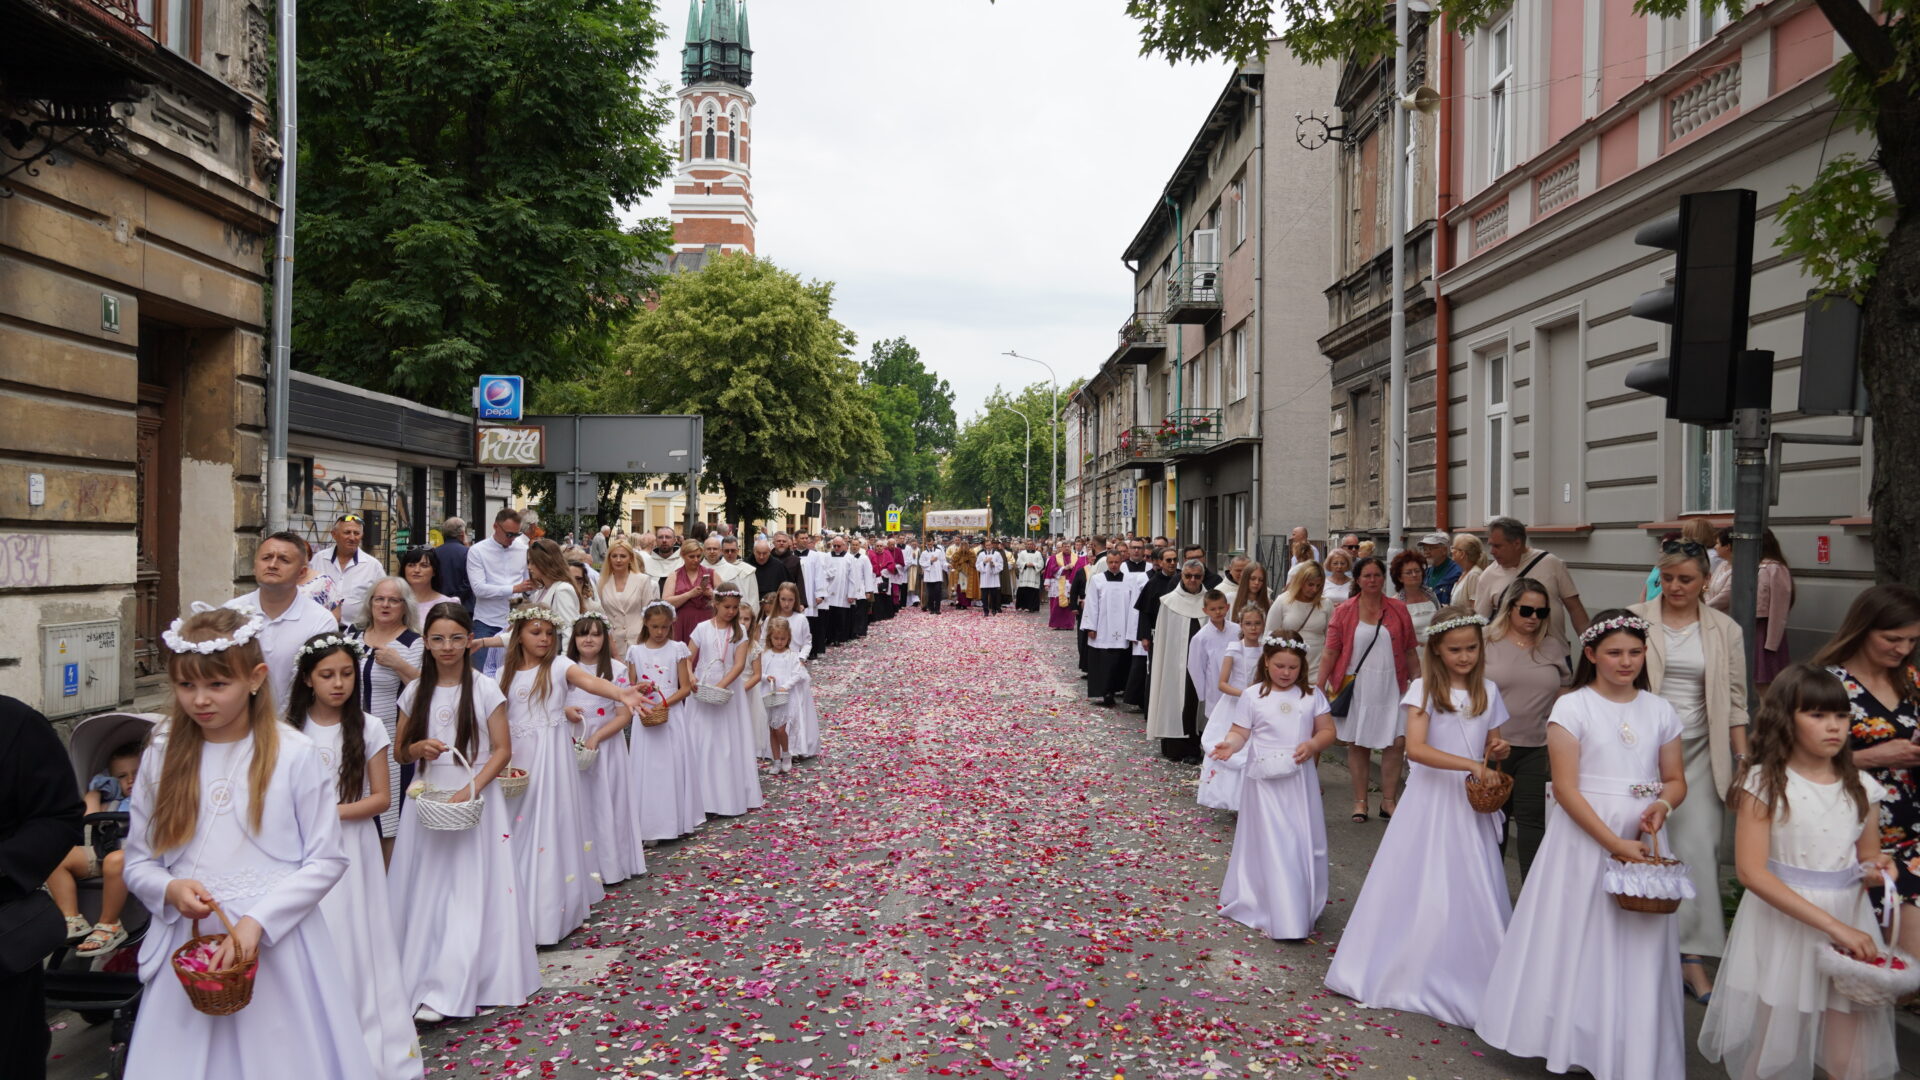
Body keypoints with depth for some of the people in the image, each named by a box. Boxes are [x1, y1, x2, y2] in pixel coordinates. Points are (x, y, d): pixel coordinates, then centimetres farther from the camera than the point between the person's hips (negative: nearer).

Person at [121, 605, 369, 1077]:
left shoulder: (294, 755, -7)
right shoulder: (163, 756, 4)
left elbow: (326, 860, -6)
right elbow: (137, 860, 9)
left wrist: (257, 920, -15)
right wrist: (170, 889, -12)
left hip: (277, 945, -3)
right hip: (185, 947, 3)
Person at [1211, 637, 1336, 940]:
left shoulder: (1312, 696, 4)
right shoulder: (1253, 696, -2)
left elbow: (1327, 731, 5)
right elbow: (1240, 732, -2)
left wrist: (1313, 745, -15)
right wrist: (1230, 744, -23)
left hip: (1300, 780, 2)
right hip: (1265, 779, -2)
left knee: (1304, 843, 7)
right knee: (1269, 845, -1)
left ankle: (1303, 909, 24)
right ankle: (1278, 915, 5)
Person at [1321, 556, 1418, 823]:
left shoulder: (1398, 610, 5)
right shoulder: (1344, 612, 1)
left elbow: (1409, 651, 9)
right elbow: (1331, 652, -1)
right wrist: (1320, 686, -5)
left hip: (1390, 686, 1)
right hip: (1356, 687, -1)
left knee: (1397, 742, -6)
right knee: (1357, 744, 6)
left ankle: (1388, 801, 7)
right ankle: (1360, 802, 16)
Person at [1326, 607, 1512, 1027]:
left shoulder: (1488, 691, 6)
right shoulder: (1424, 689, -7)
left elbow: (1493, 747, 17)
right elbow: (1416, 748, -20)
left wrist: (1499, 751, -7)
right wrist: (1468, 764, -28)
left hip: (1473, 803, 4)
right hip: (1430, 799, -3)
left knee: (1471, 891, 5)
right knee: (1417, 888, 3)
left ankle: (1467, 980, 17)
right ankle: (1406, 971, 18)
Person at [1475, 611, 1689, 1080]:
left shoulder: (1660, 711, 6)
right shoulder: (1572, 707, -7)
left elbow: (1676, 780, 13)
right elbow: (1565, 788, -12)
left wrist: (1661, 805, -10)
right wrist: (1613, 843, -17)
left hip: (1641, 839, 3)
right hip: (1584, 836, -3)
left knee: (1638, 949, 7)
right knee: (1579, 938, 5)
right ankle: (1572, 1035, 21)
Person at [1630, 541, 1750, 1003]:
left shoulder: (1725, 631, 6)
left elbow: (1734, 701, 9)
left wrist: (1744, 760, 5)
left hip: (1699, 753, 1)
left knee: (1697, 850, -3)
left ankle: (1691, 956, 4)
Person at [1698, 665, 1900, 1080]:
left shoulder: (1862, 788, 4)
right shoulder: (1765, 782, -10)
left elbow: (1866, 856, 18)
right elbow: (1751, 871, -17)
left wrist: (1876, 868, -7)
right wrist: (1832, 925, -22)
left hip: (1850, 924, 4)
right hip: (1783, 925, -3)